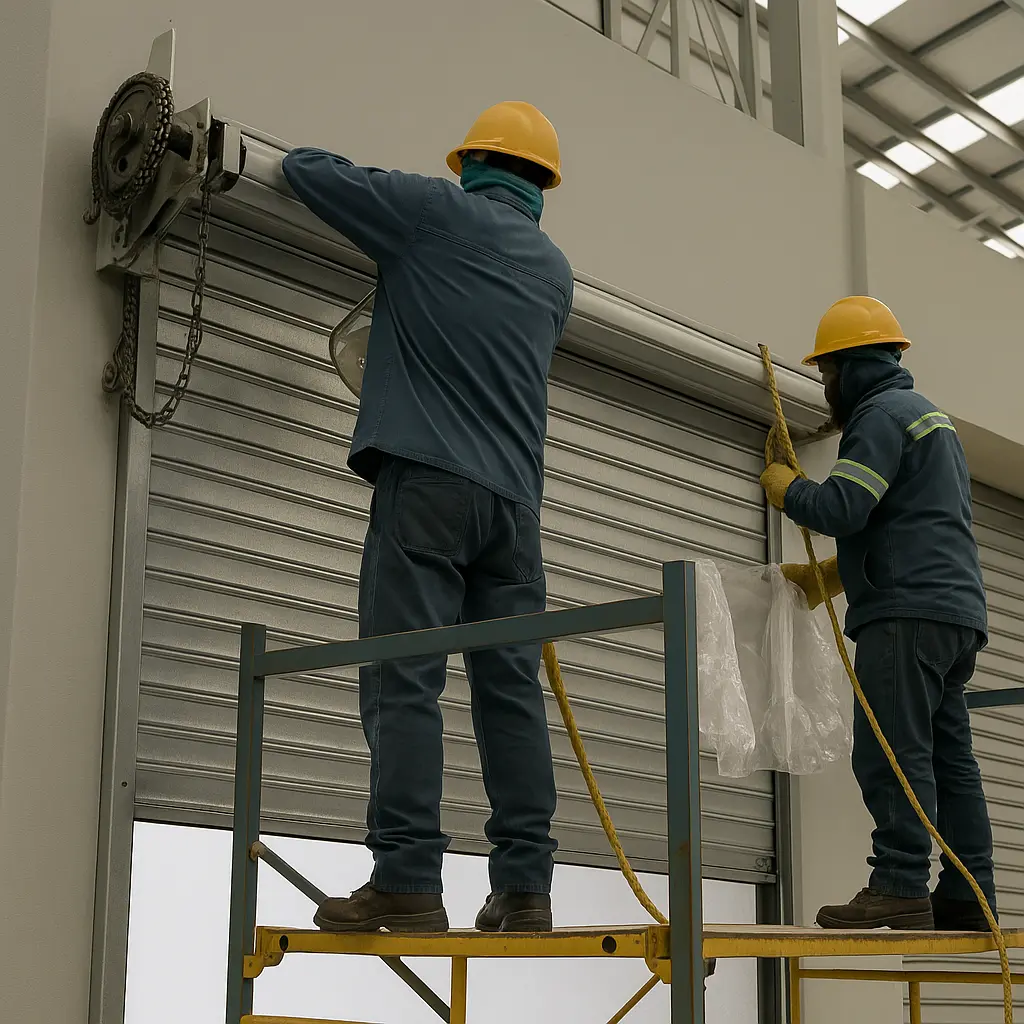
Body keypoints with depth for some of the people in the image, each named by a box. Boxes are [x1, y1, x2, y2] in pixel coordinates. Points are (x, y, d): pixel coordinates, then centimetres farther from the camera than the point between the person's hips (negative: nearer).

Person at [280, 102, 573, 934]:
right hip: (515, 497, 5)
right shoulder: (556, 271, 22)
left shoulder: (436, 211, 7)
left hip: (428, 477, -5)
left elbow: (305, 170, 13)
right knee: (511, 686, 3)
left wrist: (377, 186, 34)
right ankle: (524, 887, 1)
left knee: (404, 680, -8)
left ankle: (407, 882, -13)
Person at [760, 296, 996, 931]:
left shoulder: (881, 414, -5)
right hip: (957, 612, 10)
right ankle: (967, 901, 6)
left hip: (909, 613, -10)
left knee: (892, 753, -14)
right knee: (950, 757, 6)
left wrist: (786, 489, 3)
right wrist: (828, 576, 32)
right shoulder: (931, 416, 29)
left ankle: (901, 887, -19)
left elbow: (842, 509, -17)